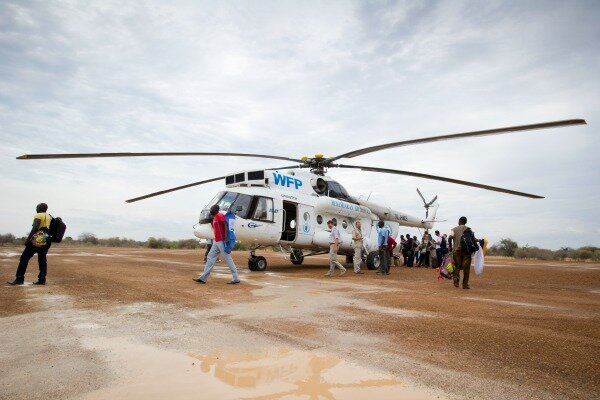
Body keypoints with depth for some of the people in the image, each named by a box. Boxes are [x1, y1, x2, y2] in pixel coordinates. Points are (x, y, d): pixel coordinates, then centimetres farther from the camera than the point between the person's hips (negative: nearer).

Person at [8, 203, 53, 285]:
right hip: (46, 240, 7)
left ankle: (19, 279, 1)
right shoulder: (49, 217, 17)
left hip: (38, 239, -7)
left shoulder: (38, 215, -4)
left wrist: (28, 239, -16)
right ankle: (42, 279, 5)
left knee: (24, 257, 1)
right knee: (42, 259, 9)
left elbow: (35, 228, -16)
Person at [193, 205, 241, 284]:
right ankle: (203, 278, 14)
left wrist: (226, 239, -27)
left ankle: (236, 279, 2)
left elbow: (226, 226, -20)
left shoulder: (220, 215, -11)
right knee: (210, 258, 9)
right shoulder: (214, 218, 18)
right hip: (216, 241, 10)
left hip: (222, 241, -10)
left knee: (228, 259, -5)